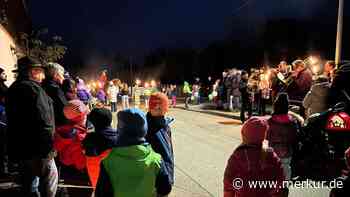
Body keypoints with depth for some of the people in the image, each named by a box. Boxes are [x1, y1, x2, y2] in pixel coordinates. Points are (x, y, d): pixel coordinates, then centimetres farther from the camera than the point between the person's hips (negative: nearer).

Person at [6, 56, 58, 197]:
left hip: (19, 146, 10)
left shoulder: (13, 88, 13)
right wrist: (48, 146, -17)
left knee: (29, 182, 21)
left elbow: (16, 118, 19)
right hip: (36, 147, -10)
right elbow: (43, 121, -24)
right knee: (50, 177, 2)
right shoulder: (33, 88, -17)